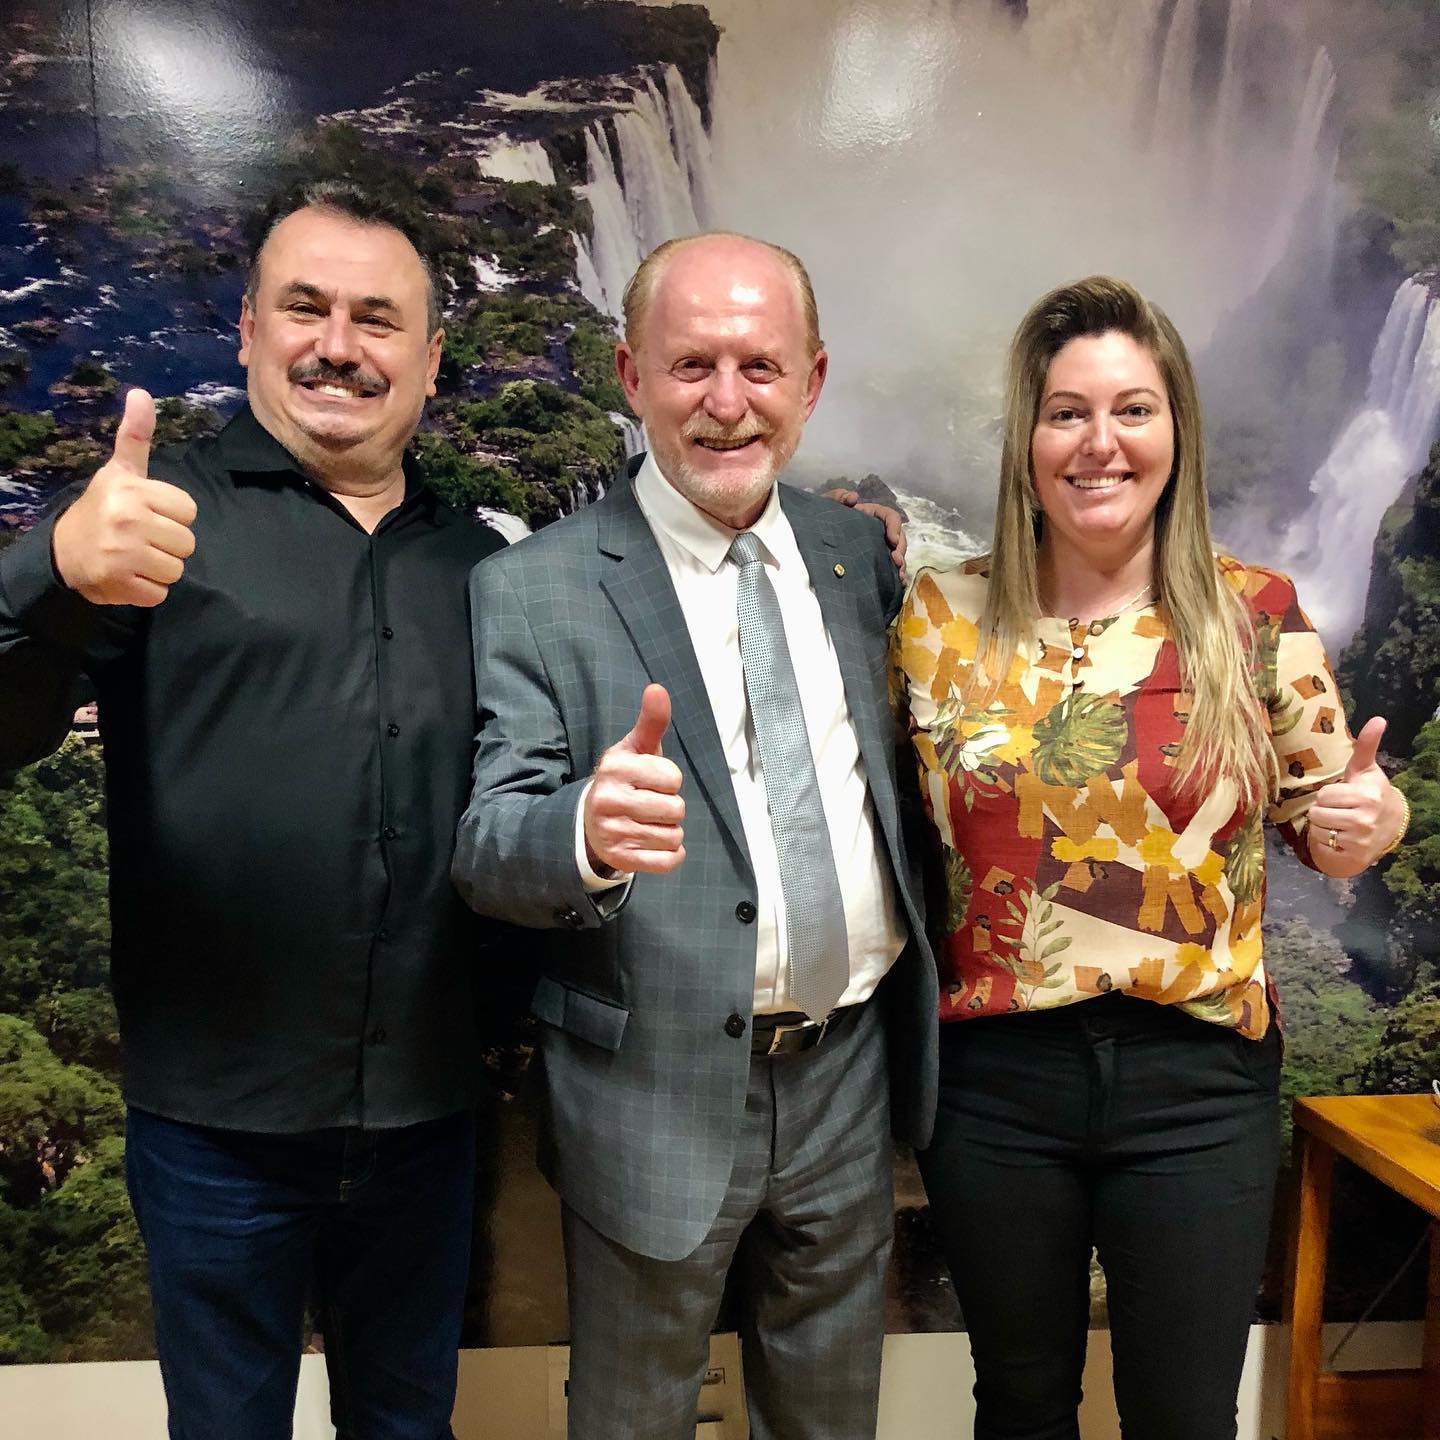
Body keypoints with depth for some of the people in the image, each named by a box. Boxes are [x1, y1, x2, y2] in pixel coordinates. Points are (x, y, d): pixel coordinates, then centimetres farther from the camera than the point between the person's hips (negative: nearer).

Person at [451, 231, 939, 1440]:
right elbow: (486, 846, -16)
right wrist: (585, 829, -39)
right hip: (657, 1097, -4)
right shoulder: (534, 590, -13)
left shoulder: (857, 552, 2)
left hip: (851, 1071, 5)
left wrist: (917, 1021, 6)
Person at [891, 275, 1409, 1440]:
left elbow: (1324, 819, 5)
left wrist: (1366, 818, -17)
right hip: (995, 1073, 1)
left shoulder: (1256, 613, -5)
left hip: (1198, 1081, 0)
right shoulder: (939, 617, -4)